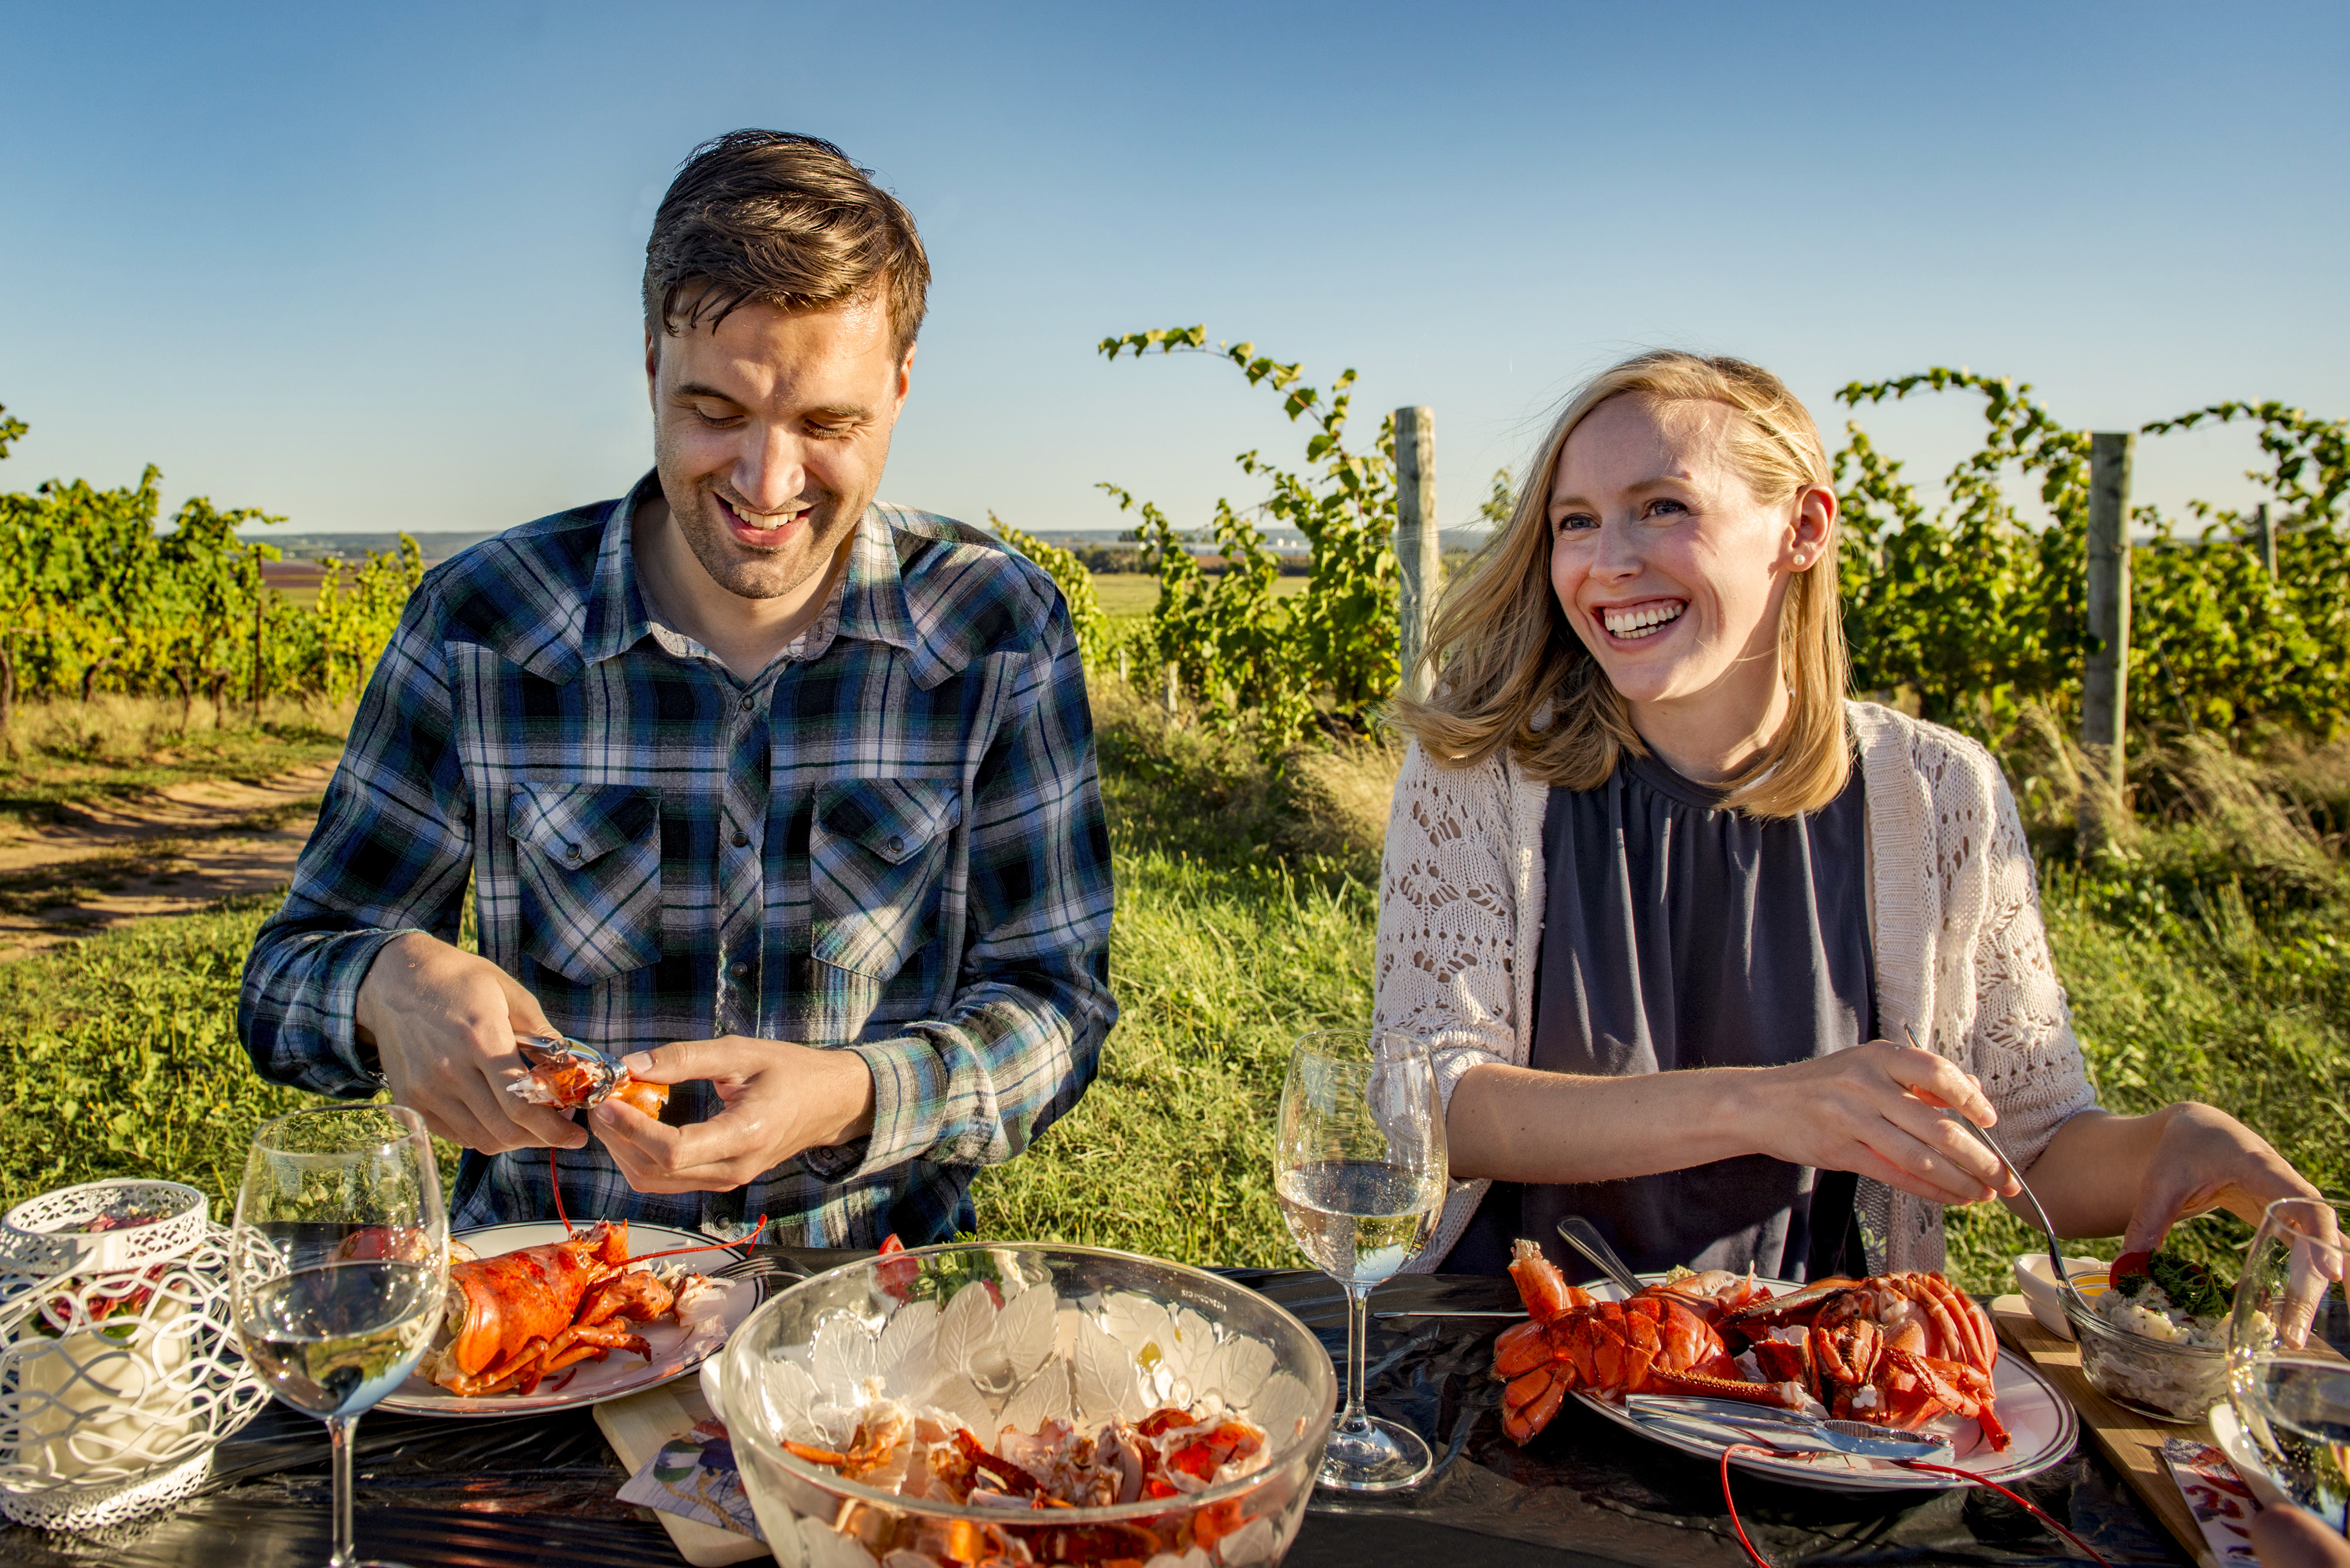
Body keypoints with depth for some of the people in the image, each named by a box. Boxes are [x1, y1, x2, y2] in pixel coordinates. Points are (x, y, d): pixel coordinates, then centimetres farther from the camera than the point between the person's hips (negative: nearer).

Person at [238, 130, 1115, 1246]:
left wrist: (847, 1097, -26)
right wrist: (390, 983, -23)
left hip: (877, 1283, -3)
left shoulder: (999, 632, -8)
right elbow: (285, 979, 1)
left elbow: (1053, 1006, -7)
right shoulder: (476, 623, -7)